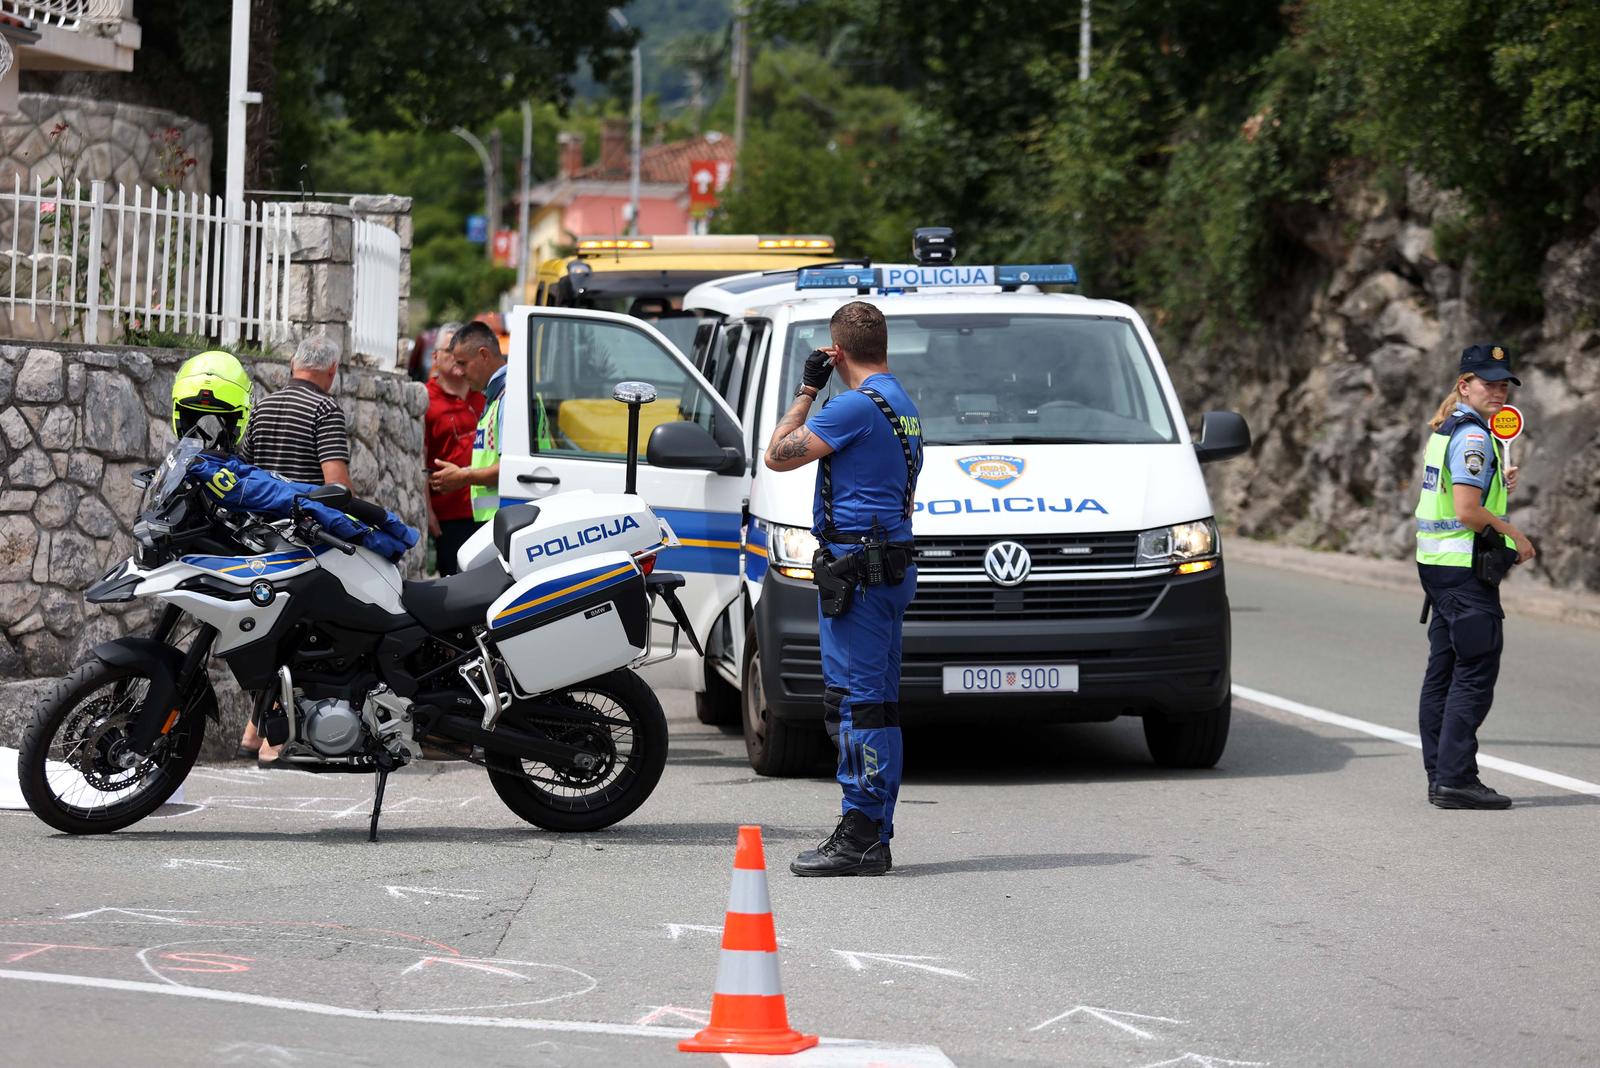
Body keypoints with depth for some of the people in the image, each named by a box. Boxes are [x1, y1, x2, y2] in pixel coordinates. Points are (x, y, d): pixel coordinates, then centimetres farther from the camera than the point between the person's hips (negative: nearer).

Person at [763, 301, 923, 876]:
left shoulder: (857, 407, -15)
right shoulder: (902, 406, 17)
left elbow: (778, 455, -11)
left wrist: (806, 390, 0)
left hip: (857, 567, -10)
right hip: (892, 565, 10)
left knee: (857, 702, -10)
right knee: (877, 704, 11)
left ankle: (859, 836, -12)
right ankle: (873, 838, 14)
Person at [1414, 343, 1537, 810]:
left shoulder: (1446, 432, 16)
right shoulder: (1473, 437, -15)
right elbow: (1467, 512, -22)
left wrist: (1500, 486, 13)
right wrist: (1515, 534, -10)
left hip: (1438, 563, 10)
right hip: (1465, 567, -10)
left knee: (1443, 672, 11)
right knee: (1475, 672, -8)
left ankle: (1439, 773, 16)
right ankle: (1456, 777, -10)